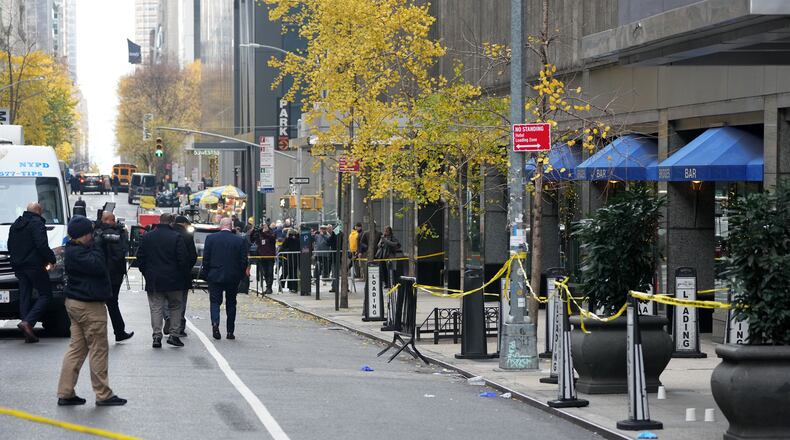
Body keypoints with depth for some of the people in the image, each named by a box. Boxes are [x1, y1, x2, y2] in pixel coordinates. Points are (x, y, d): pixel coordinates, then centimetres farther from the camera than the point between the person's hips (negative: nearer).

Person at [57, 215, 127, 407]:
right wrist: (97, 245, -17)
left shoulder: (73, 250, 14)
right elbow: (97, 266, -28)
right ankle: (103, 395, 3)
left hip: (75, 303, 10)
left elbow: (100, 264, 16)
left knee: (76, 348, 11)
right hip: (89, 306, -10)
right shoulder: (77, 253, -18)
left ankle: (65, 393, 9)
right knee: (99, 350, -2)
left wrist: (100, 244, 5)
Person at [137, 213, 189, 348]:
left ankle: (157, 336, -3)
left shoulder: (147, 237, 3)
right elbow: (183, 260, -10)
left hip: (153, 281, 2)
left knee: (156, 308, 4)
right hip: (173, 281, -2)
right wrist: (181, 274, 6)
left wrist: (146, 273, 15)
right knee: (175, 307, 11)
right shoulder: (177, 237, -9)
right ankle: (174, 334, 7)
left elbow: (140, 258, 6)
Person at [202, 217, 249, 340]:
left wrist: (207, 274, 8)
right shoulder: (240, 241, -4)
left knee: (215, 302, 5)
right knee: (231, 304, 12)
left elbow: (205, 259, -2)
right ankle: (230, 331, 13)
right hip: (233, 278, 1)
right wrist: (241, 276, 10)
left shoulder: (210, 238, -4)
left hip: (215, 276, -1)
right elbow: (244, 261, -2)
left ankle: (215, 323, -21)